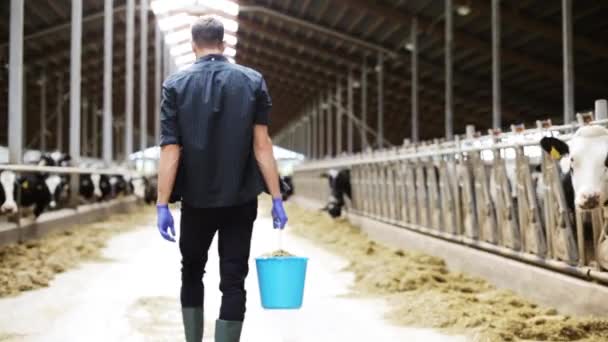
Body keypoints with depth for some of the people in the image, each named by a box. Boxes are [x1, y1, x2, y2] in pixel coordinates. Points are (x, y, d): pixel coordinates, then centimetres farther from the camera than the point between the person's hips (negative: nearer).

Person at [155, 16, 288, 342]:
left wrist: (162, 205, -8)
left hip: (196, 199, 1)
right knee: (233, 281, 2)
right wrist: (276, 198, -4)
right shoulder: (253, 81, 0)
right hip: (241, 199, 0)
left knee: (192, 273, 19)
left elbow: (170, 149, -9)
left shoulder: (176, 84, -2)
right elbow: (262, 145, -6)